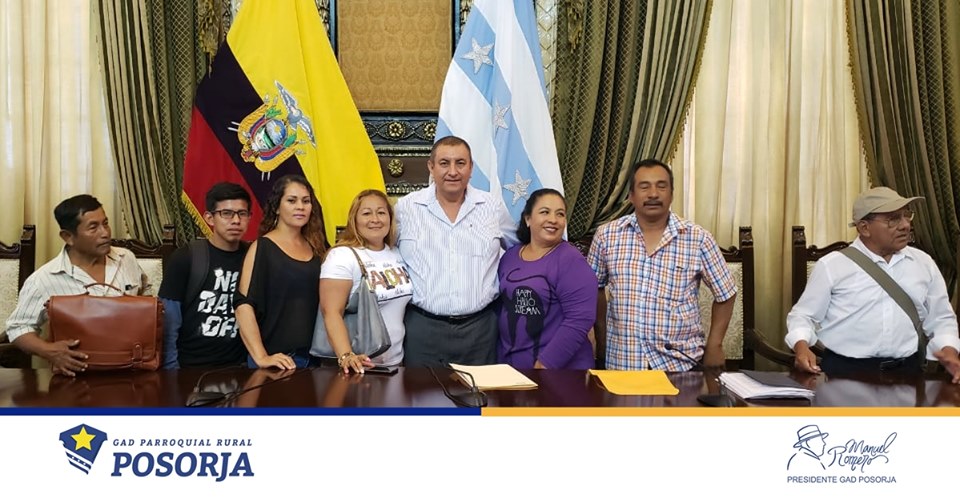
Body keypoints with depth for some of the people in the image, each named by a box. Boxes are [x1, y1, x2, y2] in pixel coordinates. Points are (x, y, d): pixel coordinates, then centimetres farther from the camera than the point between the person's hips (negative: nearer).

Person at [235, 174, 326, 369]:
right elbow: (244, 304, -13)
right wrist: (260, 357, -21)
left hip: (313, 355, 5)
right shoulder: (262, 247, -6)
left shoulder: (316, 247, 9)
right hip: (276, 359, -5)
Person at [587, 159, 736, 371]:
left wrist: (714, 345, 1)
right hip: (622, 362, 1)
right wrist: (602, 336, 11)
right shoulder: (607, 235, -2)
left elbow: (725, 293, 5)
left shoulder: (698, 239, -5)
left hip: (681, 362, 0)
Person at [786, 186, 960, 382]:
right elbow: (803, 315, 5)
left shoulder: (924, 263, 12)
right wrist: (801, 345, -15)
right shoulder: (831, 265, 0)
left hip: (906, 370, 3)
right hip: (844, 369, -3)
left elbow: (940, 319, 19)